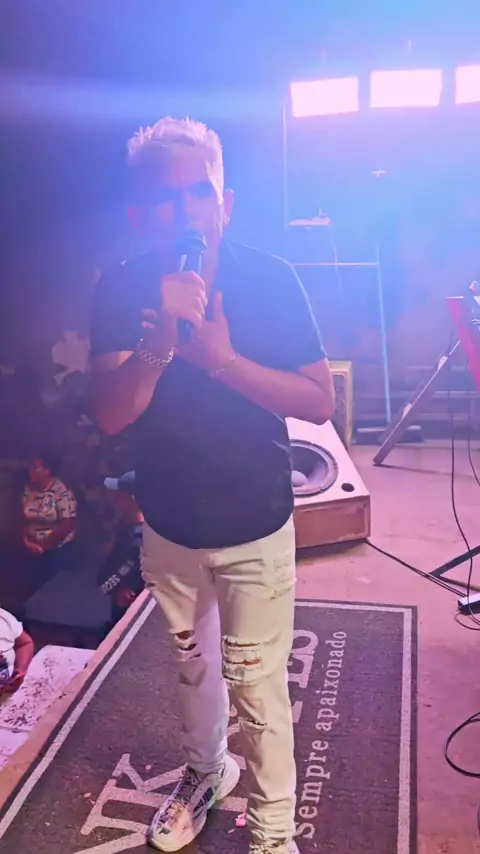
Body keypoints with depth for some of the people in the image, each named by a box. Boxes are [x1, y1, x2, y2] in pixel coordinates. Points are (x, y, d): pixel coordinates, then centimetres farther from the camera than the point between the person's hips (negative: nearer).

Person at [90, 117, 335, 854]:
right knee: (193, 666, 23)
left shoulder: (270, 279, -15)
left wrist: (220, 357, -28)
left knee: (257, 684, 6)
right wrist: (159, 341, -35)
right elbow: (110, 415, -17)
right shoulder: (121, 290, -10)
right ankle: (206, 771, 51)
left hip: (256, 527, -2)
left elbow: (321, 402, -16)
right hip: (168, 526, 3)